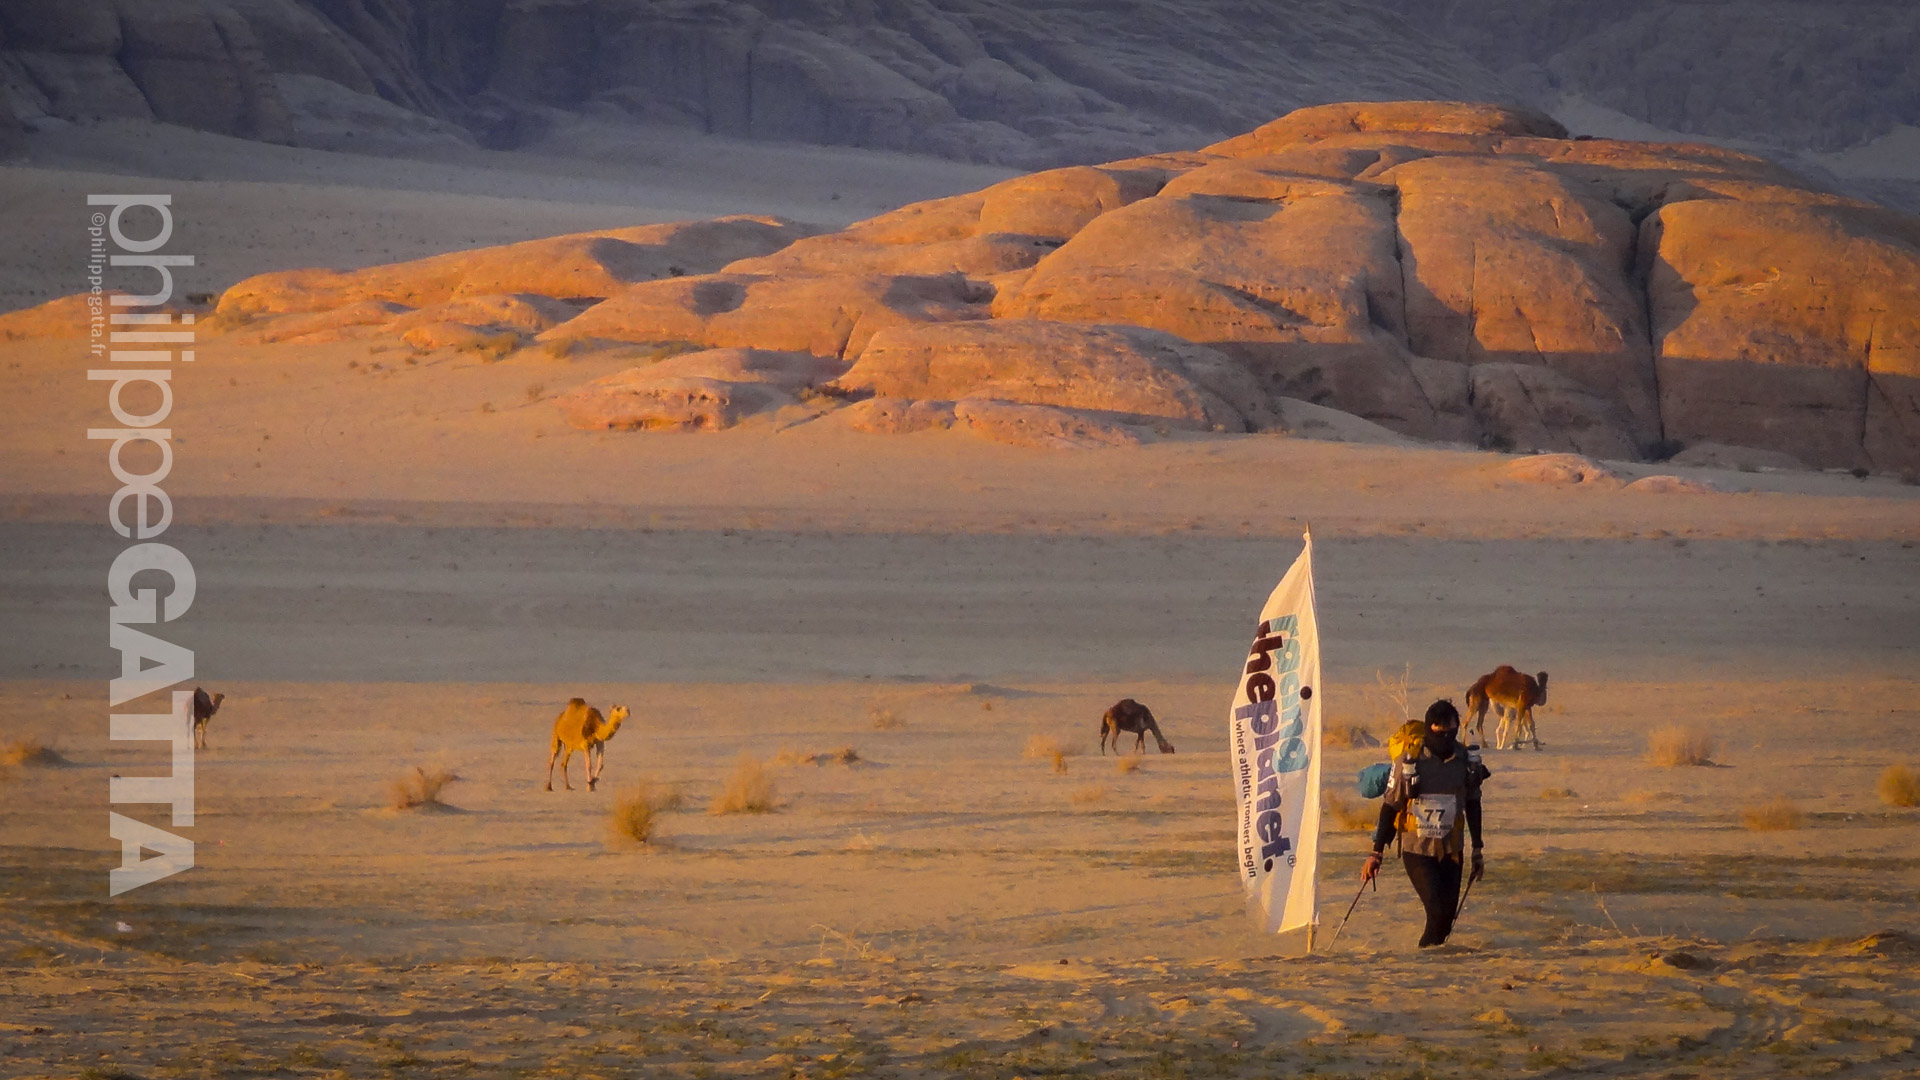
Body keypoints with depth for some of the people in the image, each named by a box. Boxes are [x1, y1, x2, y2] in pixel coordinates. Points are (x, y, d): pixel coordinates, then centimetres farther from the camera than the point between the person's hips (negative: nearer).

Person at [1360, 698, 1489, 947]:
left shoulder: (1467, 759, 1)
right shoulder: (1410, 760, -10)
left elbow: (1473, 805, 14)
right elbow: (1390, 807, -3)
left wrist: (1477, 851, 17)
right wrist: (1376, 853, -4)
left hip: (1451, 850, 4)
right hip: (1417, 849, -4)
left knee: (1447, 915, 1)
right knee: (1437, 912, -16)